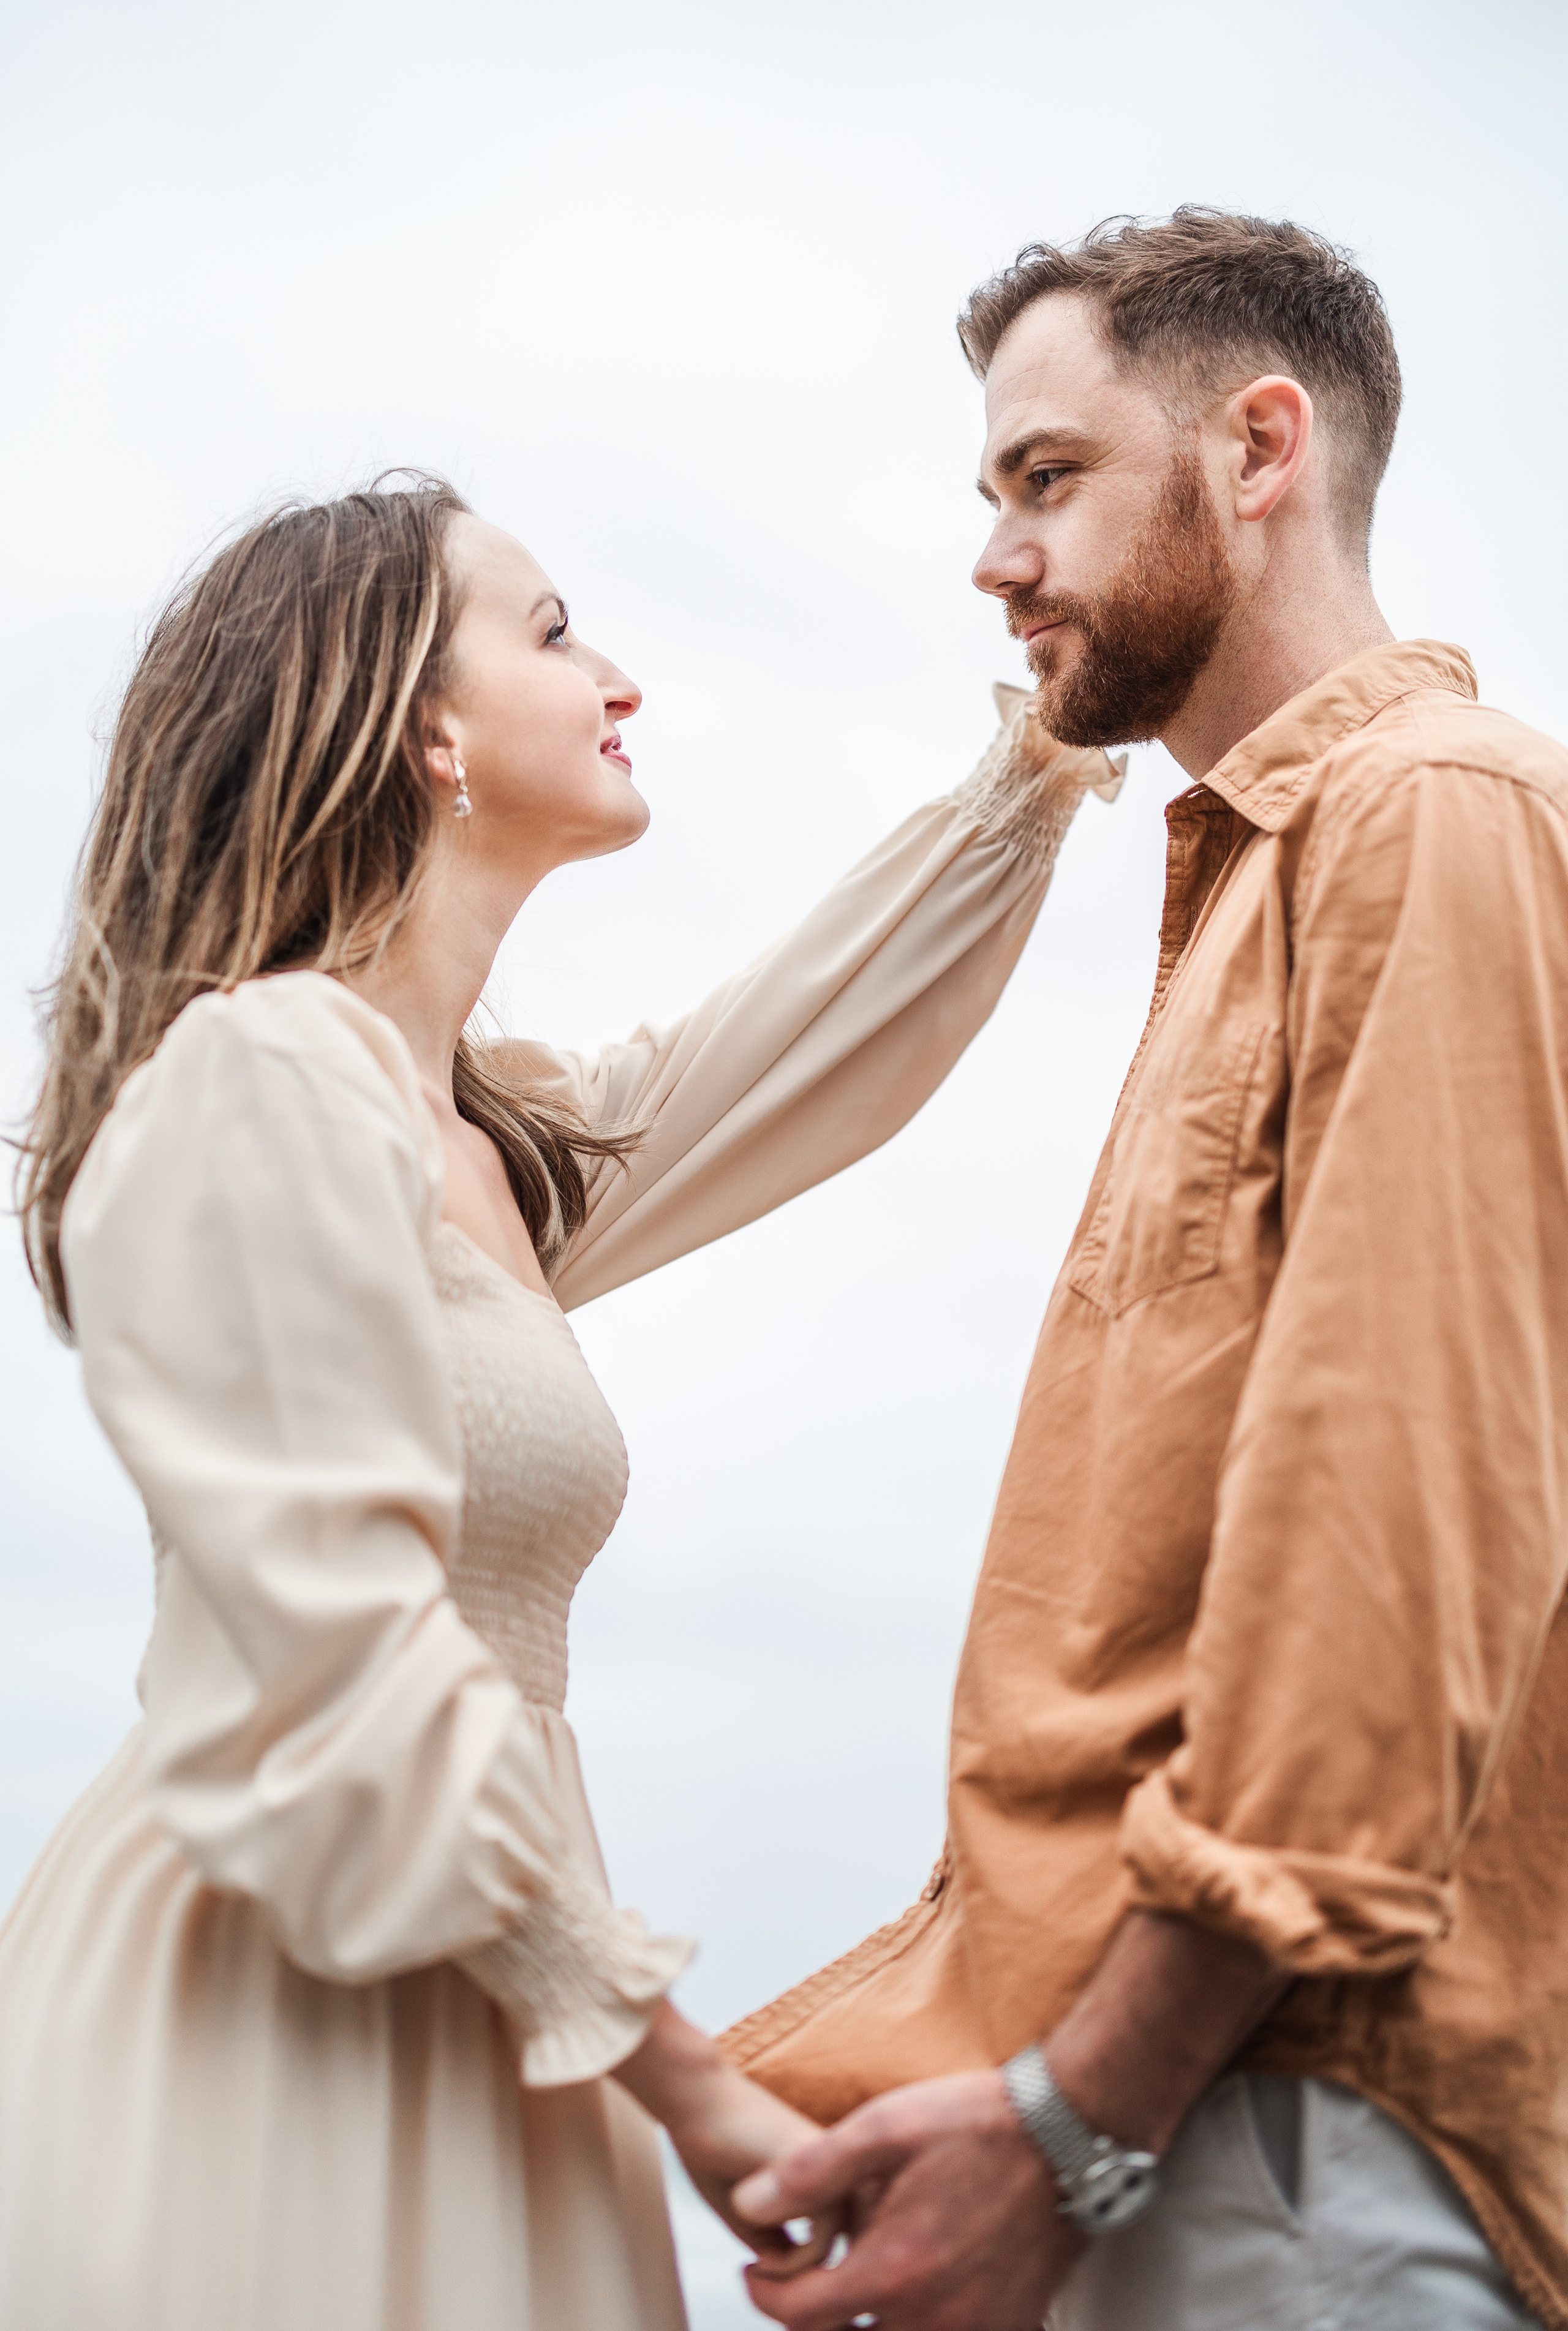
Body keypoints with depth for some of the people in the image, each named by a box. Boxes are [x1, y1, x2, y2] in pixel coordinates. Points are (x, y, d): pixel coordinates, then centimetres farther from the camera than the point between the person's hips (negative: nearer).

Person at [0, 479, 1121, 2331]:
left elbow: (808, 1047, 28)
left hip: (438, 2022, 9)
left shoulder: (490, 1140, 13)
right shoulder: (264, 1076, -15)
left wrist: (1041, 765, 25)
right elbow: (338, 1675, -21)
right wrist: (684, 2076, -16)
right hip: (270, 2033, -9)